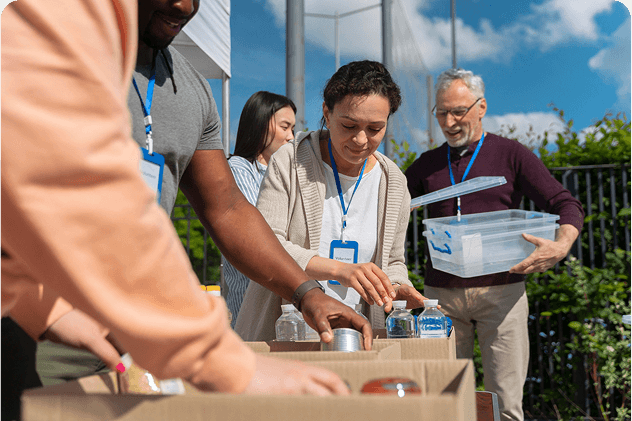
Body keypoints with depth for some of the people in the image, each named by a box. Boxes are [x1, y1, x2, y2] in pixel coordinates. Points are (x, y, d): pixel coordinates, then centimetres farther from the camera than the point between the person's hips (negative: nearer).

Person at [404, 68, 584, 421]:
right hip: (441, 292, 3)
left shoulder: (510, 155, 5)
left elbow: (567, 206, 0)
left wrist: (561, 246, -21)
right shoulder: (427, 165, 14)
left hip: (500, 289, -2)